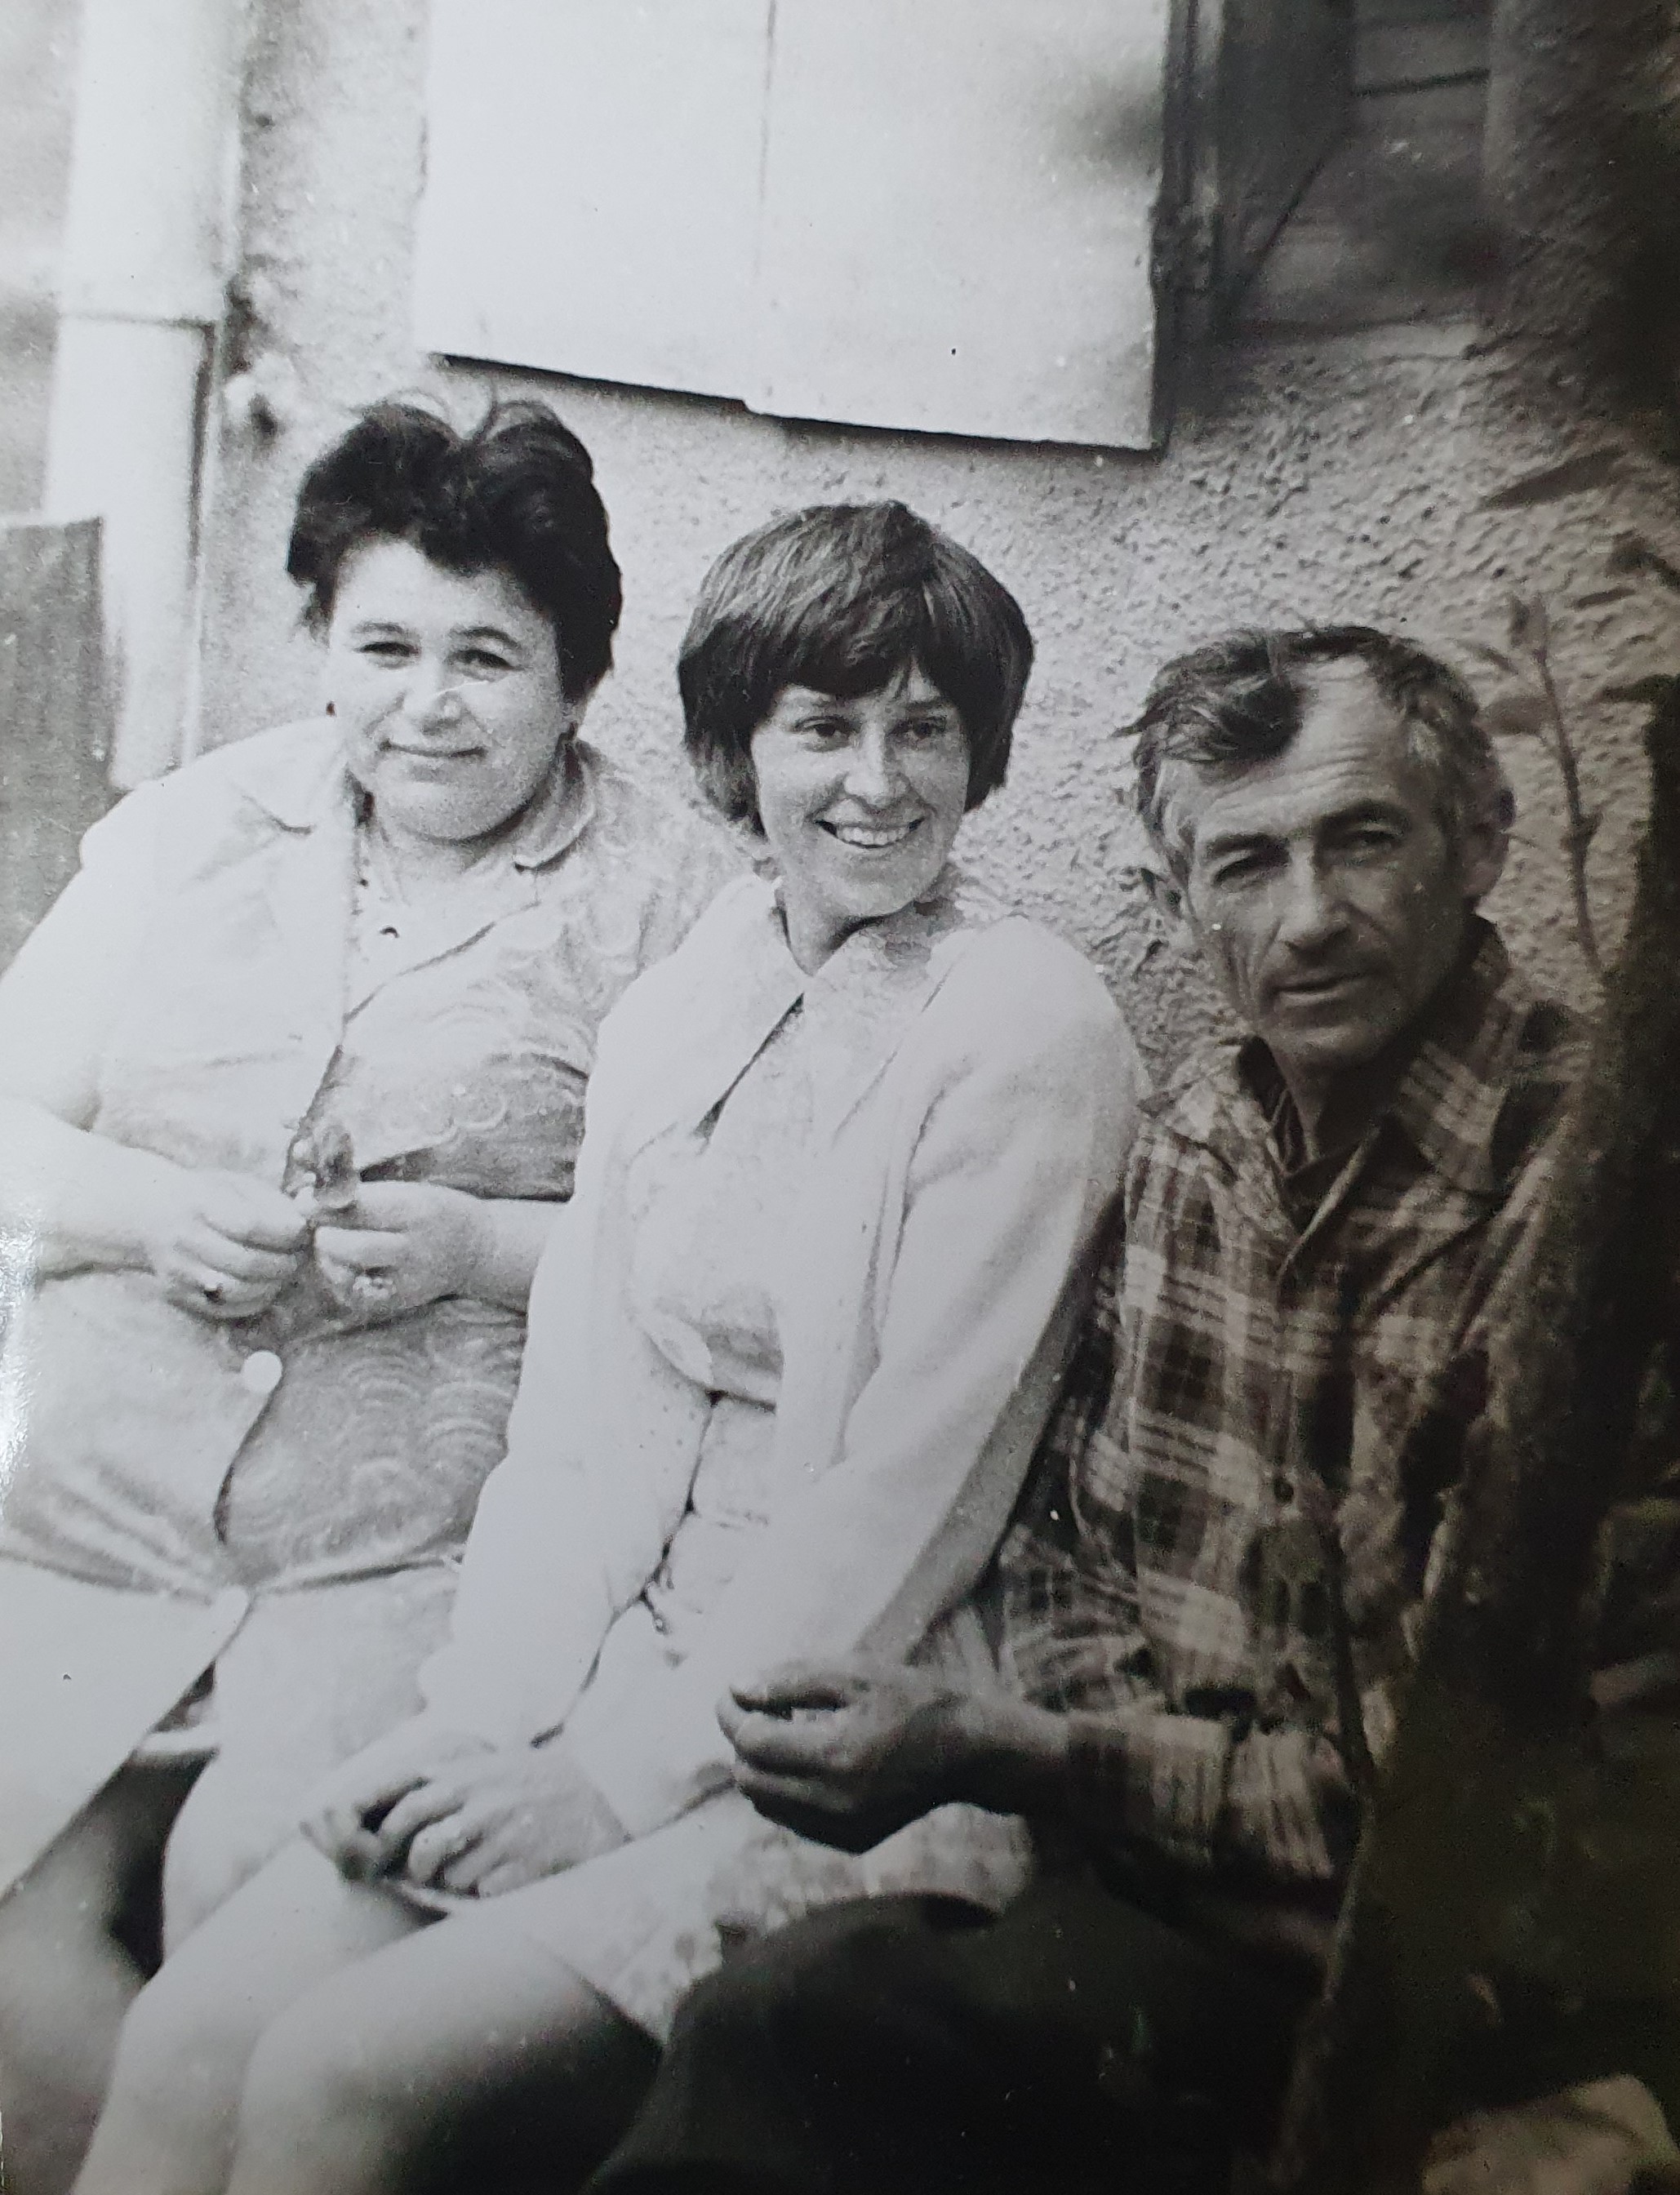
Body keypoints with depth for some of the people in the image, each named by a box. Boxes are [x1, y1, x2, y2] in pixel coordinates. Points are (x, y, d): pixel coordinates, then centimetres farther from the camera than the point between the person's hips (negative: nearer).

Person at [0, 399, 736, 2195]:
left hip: (415, 1550, -3)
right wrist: (155, 1210, -8)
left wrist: (481, 1245, -17)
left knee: (237, 1895, -16)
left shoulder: (669, 896, -2)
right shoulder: (189, 829, 12)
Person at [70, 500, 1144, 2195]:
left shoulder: (1028, 1029, -12)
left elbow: (914, 1494, -15)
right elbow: (572, 1400, 5)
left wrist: (618, 1773, -11)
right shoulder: (678, 1003, 7)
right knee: (181, 2044, -5)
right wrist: (478, 1720, -4)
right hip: (585, 1677, 6)